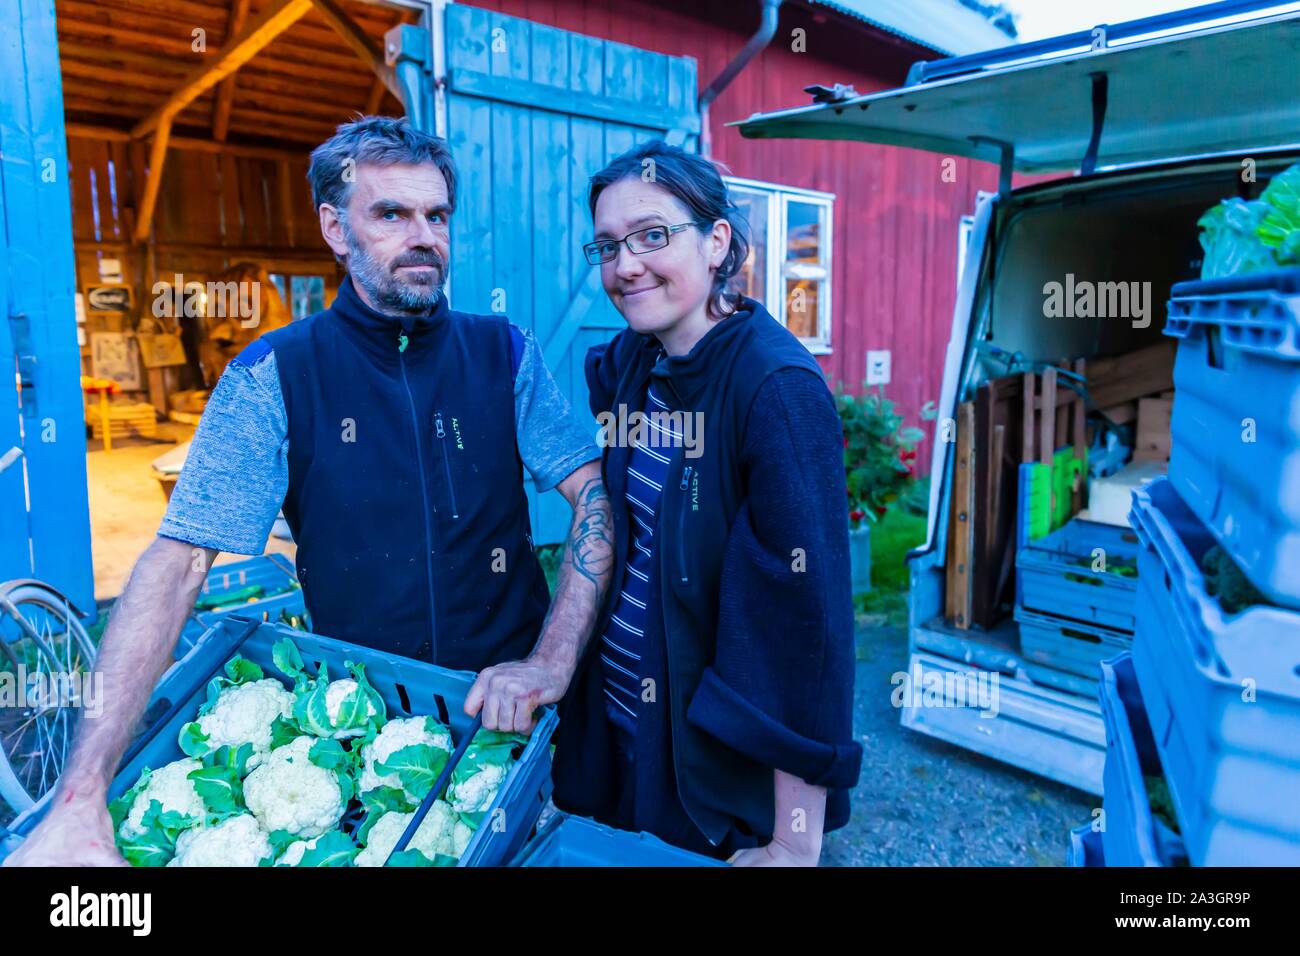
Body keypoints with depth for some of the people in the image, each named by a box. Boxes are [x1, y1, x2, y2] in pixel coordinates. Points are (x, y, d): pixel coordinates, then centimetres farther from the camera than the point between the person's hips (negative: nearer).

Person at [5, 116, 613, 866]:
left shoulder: (504, 352, -4)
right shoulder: (273, 377, -8)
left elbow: (595, 495, -10)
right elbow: (180, 560, -15)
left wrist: (553, 661, -23)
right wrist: (81, 798, -22)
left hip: (505, 710, 1)